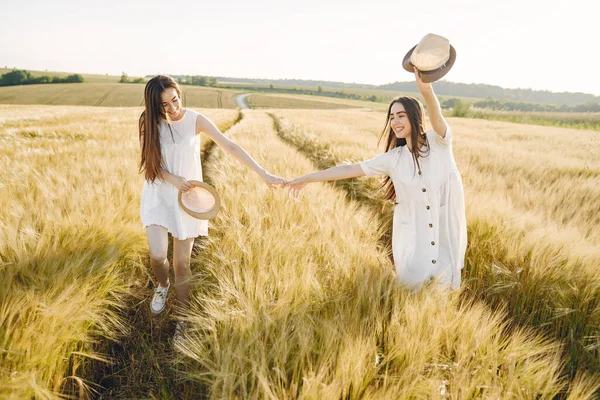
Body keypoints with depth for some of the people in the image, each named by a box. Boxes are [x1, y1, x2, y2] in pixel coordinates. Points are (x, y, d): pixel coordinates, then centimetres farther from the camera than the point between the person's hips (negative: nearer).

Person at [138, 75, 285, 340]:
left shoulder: (195, 120, -11)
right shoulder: (149, 122, -6)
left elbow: (230, 147, -16)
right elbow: (148, 163, -3)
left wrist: (264, 175, -22)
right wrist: (173, 179, -21)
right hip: (158, 194, 1)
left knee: (182, 263, 1)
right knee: (157, 255, -8)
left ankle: (183, 320, 19)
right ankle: (163, 285, 29)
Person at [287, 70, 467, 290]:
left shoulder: (439, 142, -3)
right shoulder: (394, 158, 2)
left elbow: (437, 117, -26)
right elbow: (350, 169, 3)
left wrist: (426, 90, -48)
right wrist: (307, 178, 2)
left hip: (446, 232, -1)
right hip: (412, 235, 1)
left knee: (445, 285, 8)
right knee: (412, 288, 3)